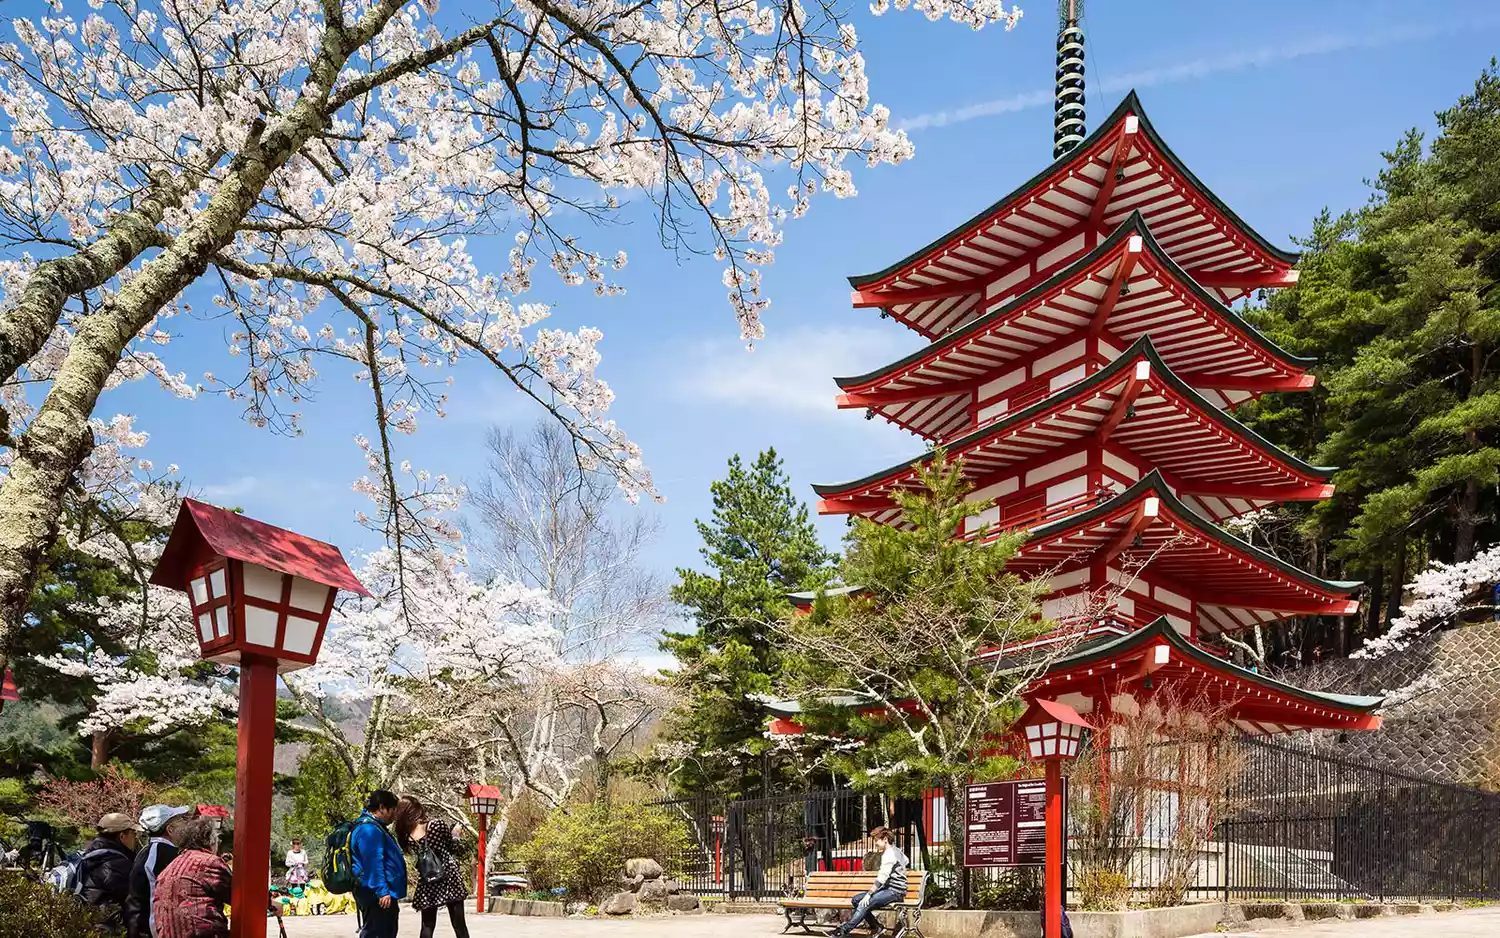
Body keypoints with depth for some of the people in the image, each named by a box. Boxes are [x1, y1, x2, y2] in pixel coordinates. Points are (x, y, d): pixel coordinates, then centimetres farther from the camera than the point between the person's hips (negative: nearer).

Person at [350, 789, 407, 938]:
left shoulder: (375, 826, 19)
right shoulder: (369, 829, -17)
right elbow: (373, 863, -23)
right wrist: (382, 891, -26)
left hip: (382, 893, 11)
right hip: (376, 895, -11)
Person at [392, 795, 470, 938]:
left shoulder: (405, 836, -3)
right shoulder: (439, 825, -10)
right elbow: (453, 849, 2)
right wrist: (454, 833, 20)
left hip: (427, 884, 2)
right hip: (449, 876, -2)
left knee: (427, 926, 11)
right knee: (459, 924, 4)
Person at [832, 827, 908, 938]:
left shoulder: (889, 854, -15)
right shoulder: (896, 850, 15)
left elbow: (881, 878, -23)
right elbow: (906, 861, 34)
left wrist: (868, 894, -26)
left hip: (894, 891, -10)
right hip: (888, 888, 10)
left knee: (865, 904, -30)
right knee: (856, 900, -3)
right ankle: (876, 927, -1)